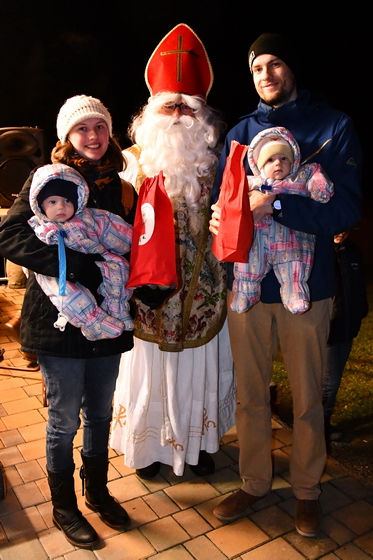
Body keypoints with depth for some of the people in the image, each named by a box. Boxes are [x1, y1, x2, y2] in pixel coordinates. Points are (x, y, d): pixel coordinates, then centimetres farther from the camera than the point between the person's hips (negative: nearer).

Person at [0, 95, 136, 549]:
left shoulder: (118, 182, 10)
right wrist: (66, 266, -24)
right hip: (60, 318, -4)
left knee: (100, 413, 17)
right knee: (65, 418, 8)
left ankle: (97, 491, 40)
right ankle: (63, 508, 31)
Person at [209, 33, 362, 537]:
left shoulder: (334, 126, -1)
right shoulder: (241, 132, 10)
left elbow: (346, 208, -12)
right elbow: (221, 195, 9)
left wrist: (275, 204, -24)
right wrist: (218, 217, -14)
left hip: (306, 285, -3)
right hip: (247, 282, 3)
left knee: (307, 399, 10)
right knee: (250, 394, 13)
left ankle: (307, 490, 33)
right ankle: (254, 483, 34)